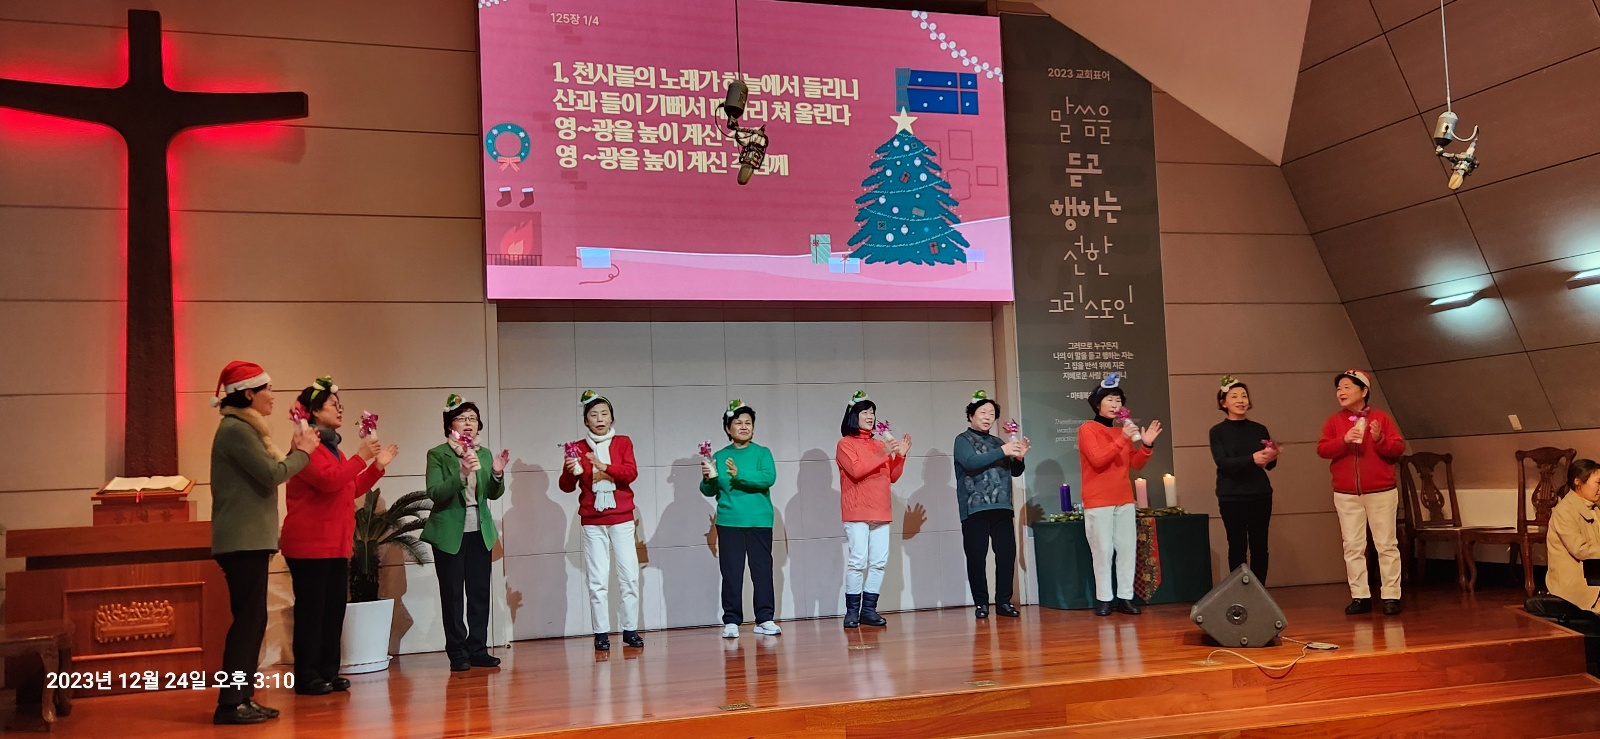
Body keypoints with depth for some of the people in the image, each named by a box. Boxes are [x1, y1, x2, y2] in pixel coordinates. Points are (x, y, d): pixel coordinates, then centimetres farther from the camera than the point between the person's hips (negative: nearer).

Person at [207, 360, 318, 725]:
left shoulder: (243, 429, 19)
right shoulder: (236, 430, -14)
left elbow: (265, 474, 16)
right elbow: (271, 475, -19)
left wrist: (294, 452, 8)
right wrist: (303, 451, -5)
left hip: (249, 540, 10)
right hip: (243, 541, -10)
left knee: (251, 619, 11)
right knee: (248, 619, -9)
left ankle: (242, 698, 15)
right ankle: (230, 704, -5)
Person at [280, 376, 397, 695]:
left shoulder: (331, 447, 20)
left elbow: (351, 490, 22)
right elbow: (329, 480, -24)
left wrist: (378, 466, 13)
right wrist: (361, 458, -18)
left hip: (336, 544, 9)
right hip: (310, 544, -9)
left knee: (334, 609, 8)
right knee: (311, 610, -5)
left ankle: (328, 672, 14)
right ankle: (307, 677, 0)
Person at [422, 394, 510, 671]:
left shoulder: (484, 454, 9)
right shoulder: (437, 454, -4)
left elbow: (494, 494, 6)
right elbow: (435, 492, -15)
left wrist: (497, 473, -14)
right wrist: (462, 474, -28)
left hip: (480, 532, 4)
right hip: (449, 533, -4)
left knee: (480, 592, 4)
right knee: (452, 594, -1)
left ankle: (478, 650, 10)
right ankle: (457, 653, 5)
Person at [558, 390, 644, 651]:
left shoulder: (623, 443, 6)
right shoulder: (579, 448, 4)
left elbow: (631, 473, -9)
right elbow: (566, 487, 0)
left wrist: (604, 466, -23)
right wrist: (570, 471, -22)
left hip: (622, 519, 1)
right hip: (592, 523, -1)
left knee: (630, 577, -1)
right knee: (597, 581, -2)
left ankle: (630, 629, 8)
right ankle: (601, 633, 3)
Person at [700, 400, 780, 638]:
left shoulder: (762, 453, 5)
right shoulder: (719, 456, 9)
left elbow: (769, 477, -13)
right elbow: (709, 491, 7)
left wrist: (740, 475, -25)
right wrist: (708, 479, -16)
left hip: (759, 521, -1)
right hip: (728, 522, 1)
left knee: (762, 570, 2)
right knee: (731, 573, 1)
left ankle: (765, 619, 8)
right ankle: (731, 621, 5)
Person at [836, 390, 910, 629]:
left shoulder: (880, 445, 17)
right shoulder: (845, 444, 2)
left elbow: (892, 477, 16)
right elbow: (856, 470, -14)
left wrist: (900, 456, 2)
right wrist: (883, 454, -16)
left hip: (880, 512, 5)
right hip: (857, 512, -5)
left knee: (879, 562, -1)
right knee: (858, 561, -12)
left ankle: (869, 609, 5)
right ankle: (852, 610, -5)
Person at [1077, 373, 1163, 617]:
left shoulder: (1123, 430, 15)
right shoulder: (1087, 430, -3)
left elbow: (1135, 464, 14)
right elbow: (1098, 460, -16)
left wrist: (1146, 445, -3)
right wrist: (1122, 440, -22)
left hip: (1124, 500, 6)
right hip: (1098, 502, -6)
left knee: (1127, 548, 1)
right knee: (1103, 551, -7)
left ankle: (1125, 597, 4)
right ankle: (1103, 599, -3)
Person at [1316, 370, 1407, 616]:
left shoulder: (1381, 417, 1)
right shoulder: (1333, 421, 6)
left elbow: (1399, 448, -3)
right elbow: (1322, 449, -4)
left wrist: (1380, 439, -20)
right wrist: (1344, 440, -19)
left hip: (1381, 492, -2)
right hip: (1346, 494, 2)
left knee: (1386, 545, 2)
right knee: (1353, 547, 4)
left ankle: (1391, 596, 7)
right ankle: (1360, 597, 9)